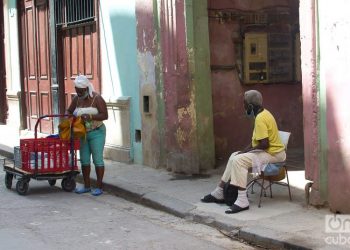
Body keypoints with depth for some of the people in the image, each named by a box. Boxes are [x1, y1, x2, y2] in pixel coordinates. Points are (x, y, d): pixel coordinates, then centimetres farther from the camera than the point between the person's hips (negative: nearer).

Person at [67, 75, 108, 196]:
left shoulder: (97, 98, -12)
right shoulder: (76, 99, 4)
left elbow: (104, 115, -18)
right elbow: (69, 112, 14)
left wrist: (90, 116, -29)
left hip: (96, 133, -6)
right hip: (83, 133, 6)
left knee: (97, 159, -3)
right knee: (84, 160, 8)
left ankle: (99, 187, 2)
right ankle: (86, 186, 16)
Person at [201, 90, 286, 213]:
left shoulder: (260, 118, -22)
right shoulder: (263, 113, 11)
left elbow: (264, 144, -27)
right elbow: (256, 140, 16)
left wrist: (245, 151, -15)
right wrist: (244, 151, 6)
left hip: (272, 154, -11)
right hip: (268, 151, 11)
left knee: (238, 160, -25)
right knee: (234, 156, 15)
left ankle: (242, 201, -28)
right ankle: (219, 193, 19)